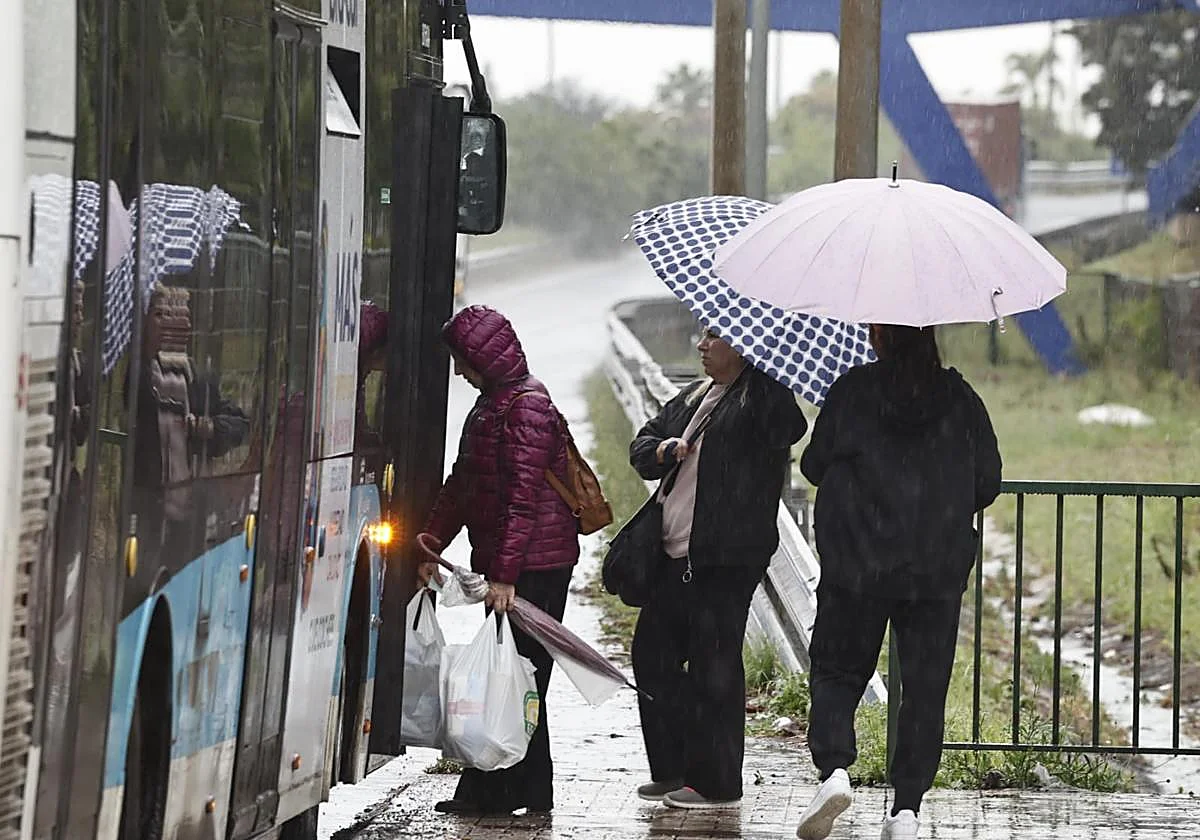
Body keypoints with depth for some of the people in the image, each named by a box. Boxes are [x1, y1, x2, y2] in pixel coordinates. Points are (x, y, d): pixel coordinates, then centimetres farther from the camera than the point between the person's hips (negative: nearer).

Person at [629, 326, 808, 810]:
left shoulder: (761, 398, -7)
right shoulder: (694, 398, 19)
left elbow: (788, 430, -29)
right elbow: (641, 447, 23)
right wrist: (662, 450, 1)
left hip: (726, 560, -9)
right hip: (675, 555, 9)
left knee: (713, 666, -6)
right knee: (653, 651, 13)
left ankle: (715, 783, 2)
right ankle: (673, 769, 24)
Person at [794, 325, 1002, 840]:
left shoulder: (852, 391, -5)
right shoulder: (960, 400, 1)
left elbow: (816, 465, 2)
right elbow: (988, 482, 5)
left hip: (857, 568, -1)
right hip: (939, 574, 1)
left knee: (837, 672, 11)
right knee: (925, 687, 7)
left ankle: (834, 768, -11)